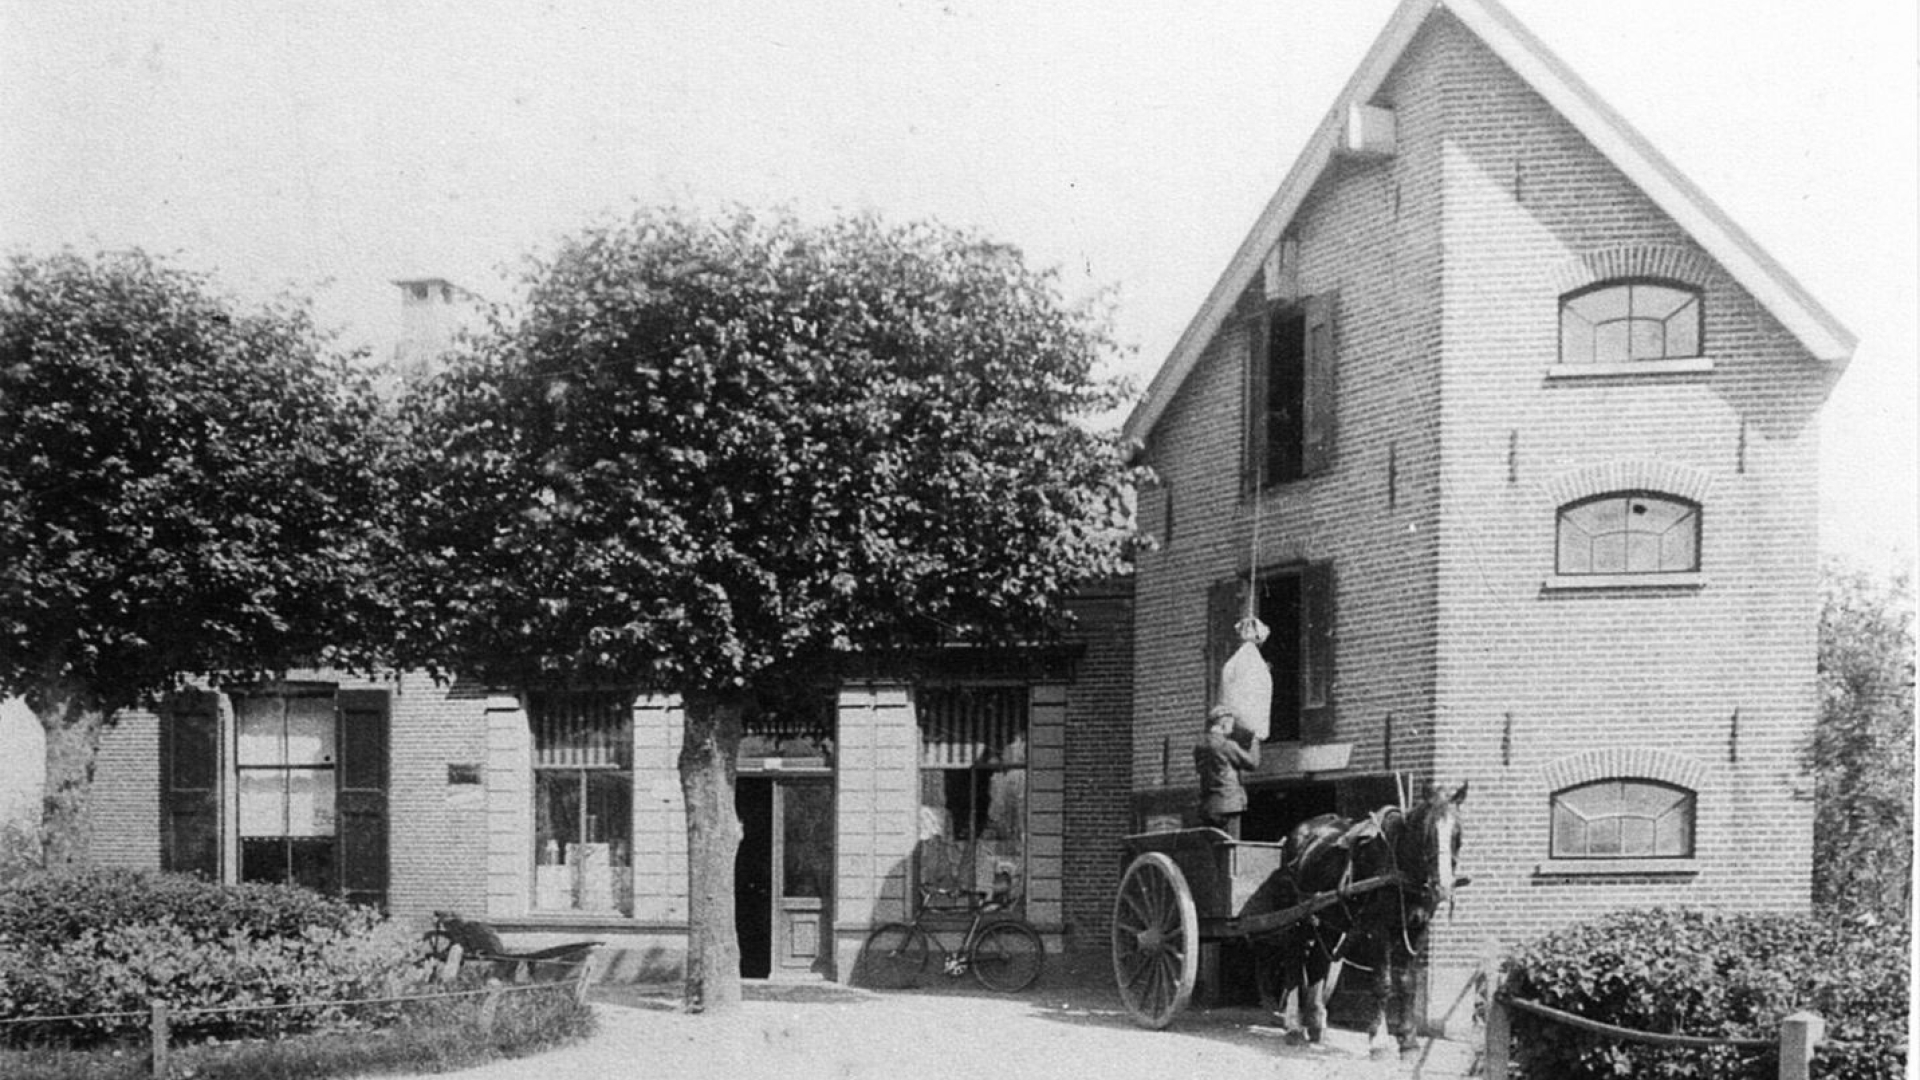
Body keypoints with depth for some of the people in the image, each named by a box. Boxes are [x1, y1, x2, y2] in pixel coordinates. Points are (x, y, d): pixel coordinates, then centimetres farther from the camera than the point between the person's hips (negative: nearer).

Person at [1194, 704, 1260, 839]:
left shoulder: (1199, 746, 10)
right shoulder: (1226, 745, -11)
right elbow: (1252, 763, -3)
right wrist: (1254, 742, 16)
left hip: (1206, 806, 7)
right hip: (1228, 804, -7)